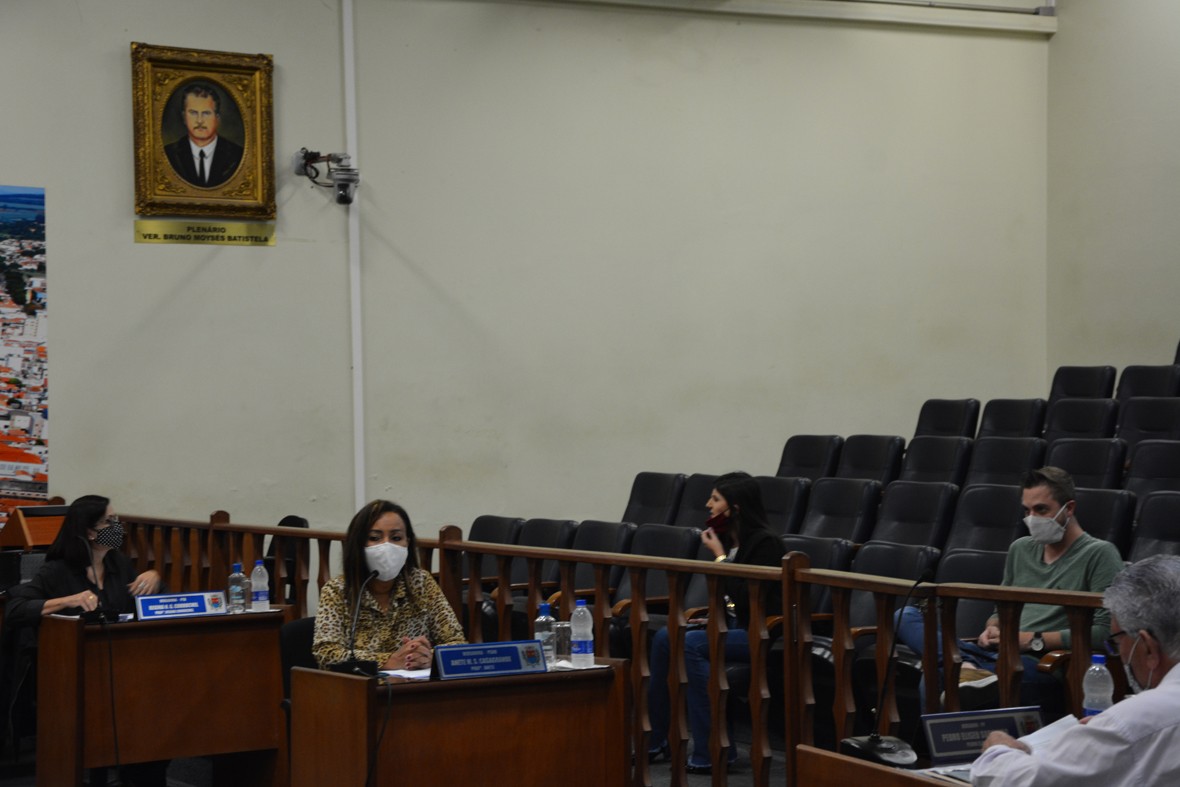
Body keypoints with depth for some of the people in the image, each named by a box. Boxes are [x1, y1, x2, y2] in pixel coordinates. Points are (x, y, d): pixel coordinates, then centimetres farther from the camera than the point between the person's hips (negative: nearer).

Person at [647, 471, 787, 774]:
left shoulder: (765, 542, -15)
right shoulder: (728, 539, 9)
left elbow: (745, 597, -22)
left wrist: (719, 555, -17)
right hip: (737, 625, 9)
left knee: (691, 644, -28)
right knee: (665, 637, -8)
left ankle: (712, 751, -25)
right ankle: (656, 739, -4)